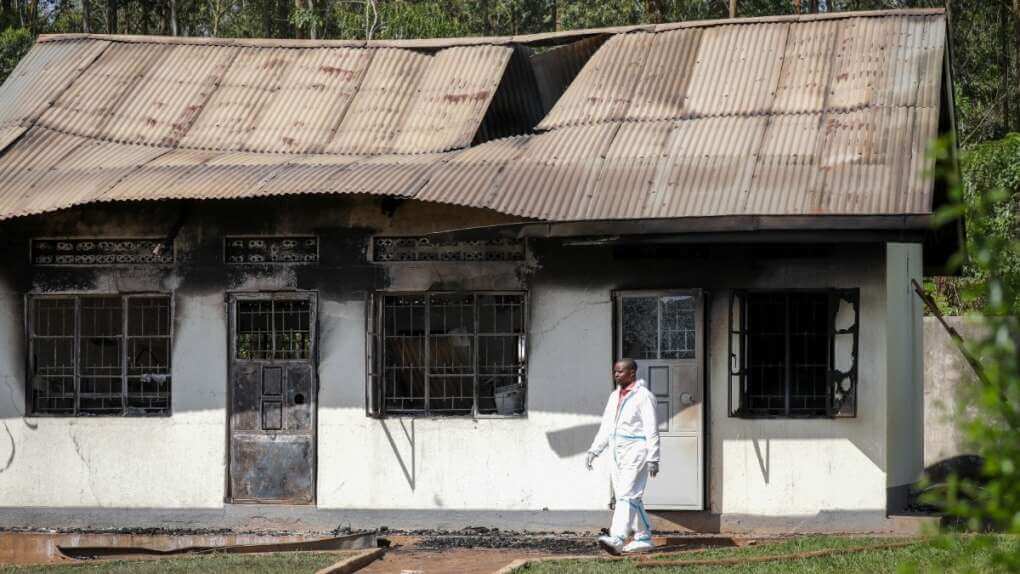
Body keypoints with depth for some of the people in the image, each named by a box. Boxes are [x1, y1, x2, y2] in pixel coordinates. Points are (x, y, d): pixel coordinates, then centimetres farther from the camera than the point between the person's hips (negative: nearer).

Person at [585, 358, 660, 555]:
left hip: (636, 450, -8)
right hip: (618, 451, 8)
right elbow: (606, 426, 17)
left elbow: (652, 429, -12)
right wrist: (594, 450, 9)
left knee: (627, 494, -17)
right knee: (631, 497, 11)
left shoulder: (643, 395, -9)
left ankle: (616, 540, -27)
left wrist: (653, 458, -16)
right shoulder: (615, 396, 14)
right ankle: (644, 538, 19)